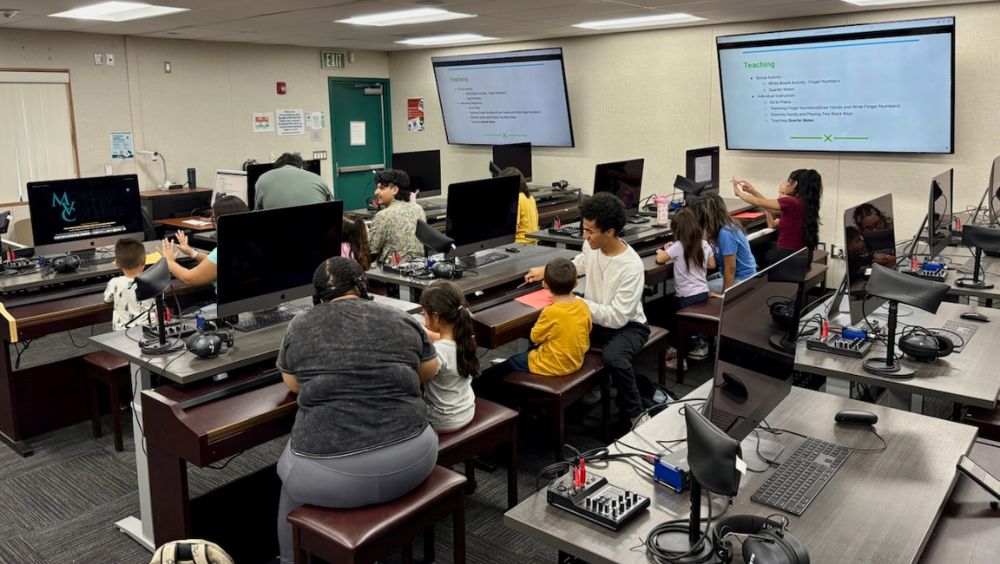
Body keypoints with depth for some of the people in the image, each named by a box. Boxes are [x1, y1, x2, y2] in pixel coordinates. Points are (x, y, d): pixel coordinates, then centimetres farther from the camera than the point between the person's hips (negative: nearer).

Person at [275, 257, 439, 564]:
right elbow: (430, 370, 20)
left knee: (292, 477, 30)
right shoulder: (402, 320, 6)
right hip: (410, 461, 2)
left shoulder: (299, 327, 4)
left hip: (329, 473, -1)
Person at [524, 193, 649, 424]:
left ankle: (635, 414, -12)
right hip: (595, 317, 7)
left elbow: (617, 318, -30)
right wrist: (546, 270, 6)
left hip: (628, 325, -7)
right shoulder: (591, 246, -9)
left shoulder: (631, 267, -30)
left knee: (613, 357, -37)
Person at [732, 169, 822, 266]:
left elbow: (758, 202, -9)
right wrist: (752, 191, 13)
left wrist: (738, 192, 7)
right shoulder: (806, 203, 4)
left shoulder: (790, 202, -21)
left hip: (788, 255, -7)